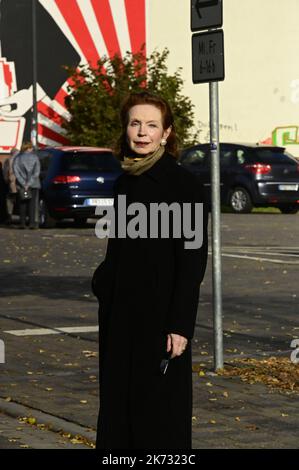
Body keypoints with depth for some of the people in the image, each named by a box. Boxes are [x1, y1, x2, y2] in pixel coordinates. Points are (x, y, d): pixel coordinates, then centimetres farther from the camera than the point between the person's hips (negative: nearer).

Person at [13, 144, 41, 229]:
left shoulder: (18, 158, 2)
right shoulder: (35, 157, -1)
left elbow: (15, 171, -8)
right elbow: (37, 171, -9)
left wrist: (23, 183, -11)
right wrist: (29, 183, -11)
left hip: (21, 185, 1)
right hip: (34, 184, -1)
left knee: (22, 204, 8)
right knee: (33, 203, 1)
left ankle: (22, 223, 2)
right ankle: (32, 223, -8)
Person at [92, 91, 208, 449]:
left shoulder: (182, 183, -10)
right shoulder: (125, 182, 10)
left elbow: (193, 260, -13)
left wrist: (180, 325, -18)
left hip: (159, 316, -7)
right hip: (120, 315, 7)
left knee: (160, 414, -1)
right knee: (119, 406, 10)